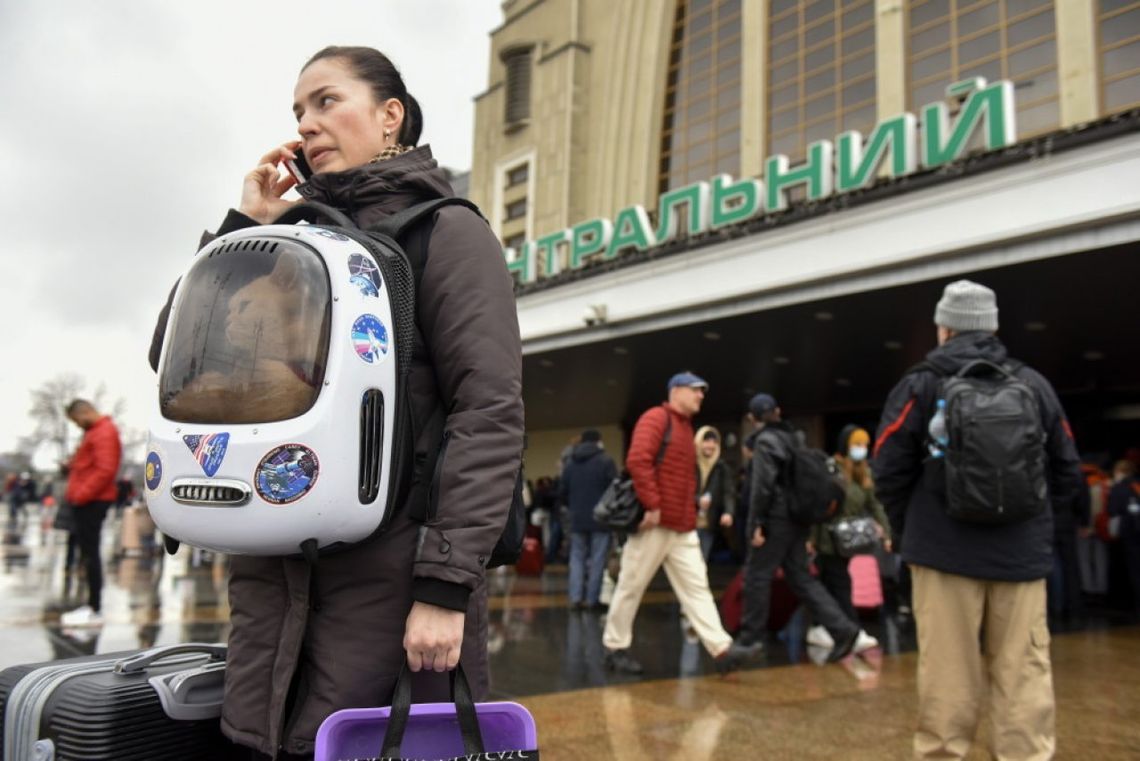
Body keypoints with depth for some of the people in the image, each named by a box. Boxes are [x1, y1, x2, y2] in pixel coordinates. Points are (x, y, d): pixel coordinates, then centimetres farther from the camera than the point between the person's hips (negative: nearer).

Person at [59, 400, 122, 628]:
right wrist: (72, 466, 8)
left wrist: (81, 494, -19)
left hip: (91, 501, -10)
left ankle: (95, 610, -6)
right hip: (87, 501, 10)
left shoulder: (104, 433, -12)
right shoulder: (95, 431, 19)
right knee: (88, 551, 11)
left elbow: (105, 470, -22)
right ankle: (92, 605, 17)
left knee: (90, 553, -8)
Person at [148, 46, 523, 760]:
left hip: (386, 578, -6)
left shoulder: (446, 231, -1)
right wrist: (243, 226, 9)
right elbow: (175, 355, 15)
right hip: (272, 579, 6)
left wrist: (447, 583, -19)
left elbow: (491, 411, -12)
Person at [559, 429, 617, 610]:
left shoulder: (569, 464, 9)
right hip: (600, 518, -4)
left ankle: (576, 597, 2)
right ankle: (592, 599, 1)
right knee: (597, 559, 2)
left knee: (577, 557, 10)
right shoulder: (606, 461, -6)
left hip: (577, 519, 4)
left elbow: (562, 494, 10)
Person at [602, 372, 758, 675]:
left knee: (696, 588, 3)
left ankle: (722, 649, 0)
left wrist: (689, 511, 15)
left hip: (683, 528, 9)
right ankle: (615, 649, 13)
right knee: (631, 586, 2)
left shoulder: (686, 428, 20)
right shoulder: (656, 418, -8)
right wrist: (652, 505, -23)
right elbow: (637, 460, -22)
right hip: (654, 524, -9)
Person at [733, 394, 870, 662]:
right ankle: (845, 631, 2)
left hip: (777, 519, -8)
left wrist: (756, 524, -15)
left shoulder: (764, 442, -10)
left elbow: (763, 486, -18)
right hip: (798, 519, 8)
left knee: (757, 574, 4)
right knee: (801, 577, 11)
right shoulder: (795, 438, 14)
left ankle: (751, 637, 12)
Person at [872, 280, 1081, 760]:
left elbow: (889, 471, -4)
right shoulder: (1035, 386, 7)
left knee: (948, 672, 3)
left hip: (946, 551, -2)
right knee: (1025, 674, 7)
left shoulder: (921, 385, -3)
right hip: (1022, 555, 3)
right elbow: (1067, 474, 12)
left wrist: (910, 521, 14)